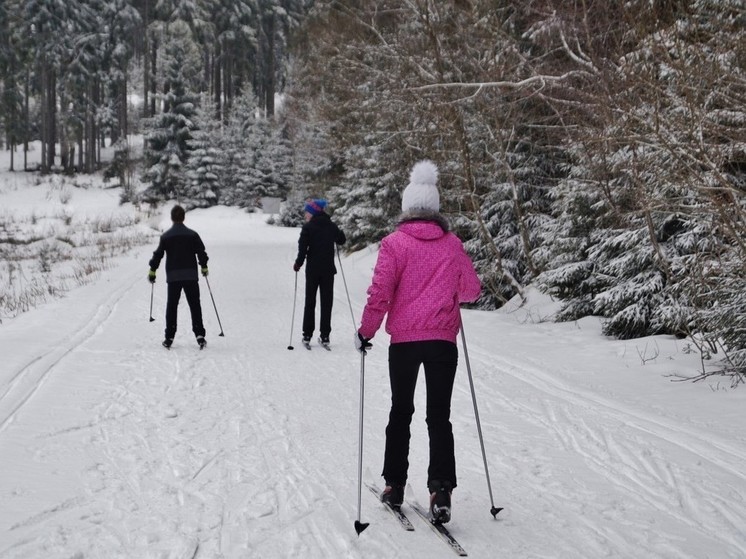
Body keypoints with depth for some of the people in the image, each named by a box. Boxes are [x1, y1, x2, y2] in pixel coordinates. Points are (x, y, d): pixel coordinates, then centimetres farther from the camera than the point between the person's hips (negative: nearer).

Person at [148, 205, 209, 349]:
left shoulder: (166, 236, 0)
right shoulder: (192, 235, -1)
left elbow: (158, 254, 0)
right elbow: (201, 252, 2)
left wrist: (152, 270, 11)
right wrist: (204, 267, 18)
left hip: (173, 277, 0)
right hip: (191, 276, 0)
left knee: (171, 306, 7)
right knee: (195, 306, 3)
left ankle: (169, 338, 5)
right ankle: (199, 335, -5)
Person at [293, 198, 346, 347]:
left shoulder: (308, 227, -10)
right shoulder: (331, 226, 1)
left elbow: (303, 248, -14)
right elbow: (342, 240, 16)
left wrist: (298, 264, 0)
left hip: (312, 269, -2)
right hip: (328, 269, 2)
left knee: (310, 302, 8)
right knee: (326, 302, 7)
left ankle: (307, 335, 8)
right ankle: (325, 336, 5)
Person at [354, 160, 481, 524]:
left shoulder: (395, 243, -4)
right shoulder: (452, 244, 4)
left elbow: (380, 293, -11)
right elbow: (471, 290, 13)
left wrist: (366, 331, 1)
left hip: (404, 340, -1)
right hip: (443, 340, 1)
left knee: (401, 411, 15)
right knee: (439, 416, 5)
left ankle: (394, 485, 19)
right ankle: (441, 490, -7)